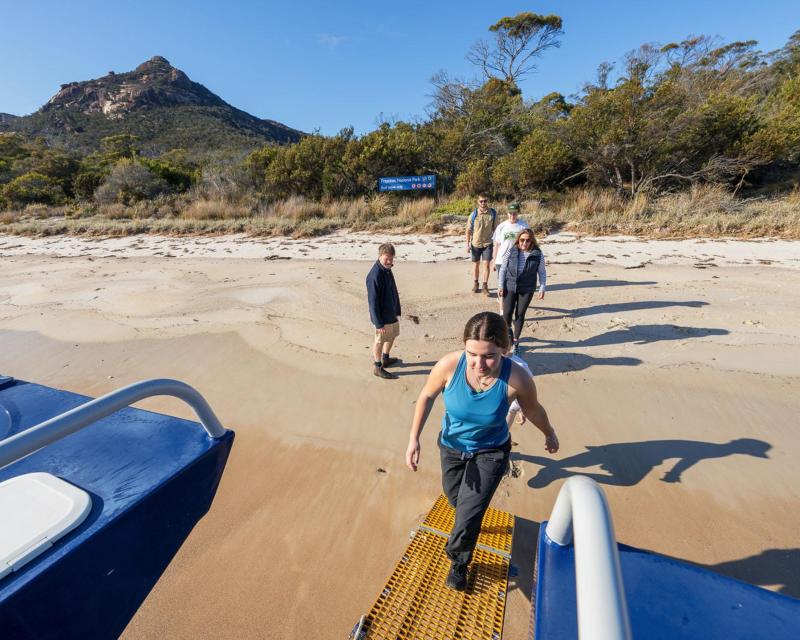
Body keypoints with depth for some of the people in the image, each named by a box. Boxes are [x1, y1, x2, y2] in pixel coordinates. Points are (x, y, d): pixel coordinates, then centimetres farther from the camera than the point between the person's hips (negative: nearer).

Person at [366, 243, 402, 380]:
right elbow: (373, 302, -24)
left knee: (392, 335, 24)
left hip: (392, 313, 9)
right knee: (380, 340, 7)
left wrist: (397, 311, 16)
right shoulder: (375, 275, -27)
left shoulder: (387, 269, 2)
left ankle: (385, 358, 45)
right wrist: (379, 323, -21)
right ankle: (378, 367, 25)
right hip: (383, 316, -9)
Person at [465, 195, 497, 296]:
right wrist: (467, 244, -6)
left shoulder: (493, 213, -4)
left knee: (486, 264, -5)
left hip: (488, 243, 0)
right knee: (475, 264, 12)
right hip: (475, 243, 0)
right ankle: (475, 285, 27)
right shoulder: (473, 214, -8)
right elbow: (468, 230, -3)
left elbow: (495, 228, 3)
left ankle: (485, 286, 5)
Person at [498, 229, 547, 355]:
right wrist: (500, 286, -3)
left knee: (520, 314, 6)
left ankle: (516, 341, 22)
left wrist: (542, 289, -1)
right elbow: (503, 269, 0)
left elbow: (542, 273, 2)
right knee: (507, 313, -2)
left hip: (527, 289, 0)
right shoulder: (511, 252, -6)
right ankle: (508, 329, 32)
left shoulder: (538, 254, -6)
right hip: (510, 287, 0)